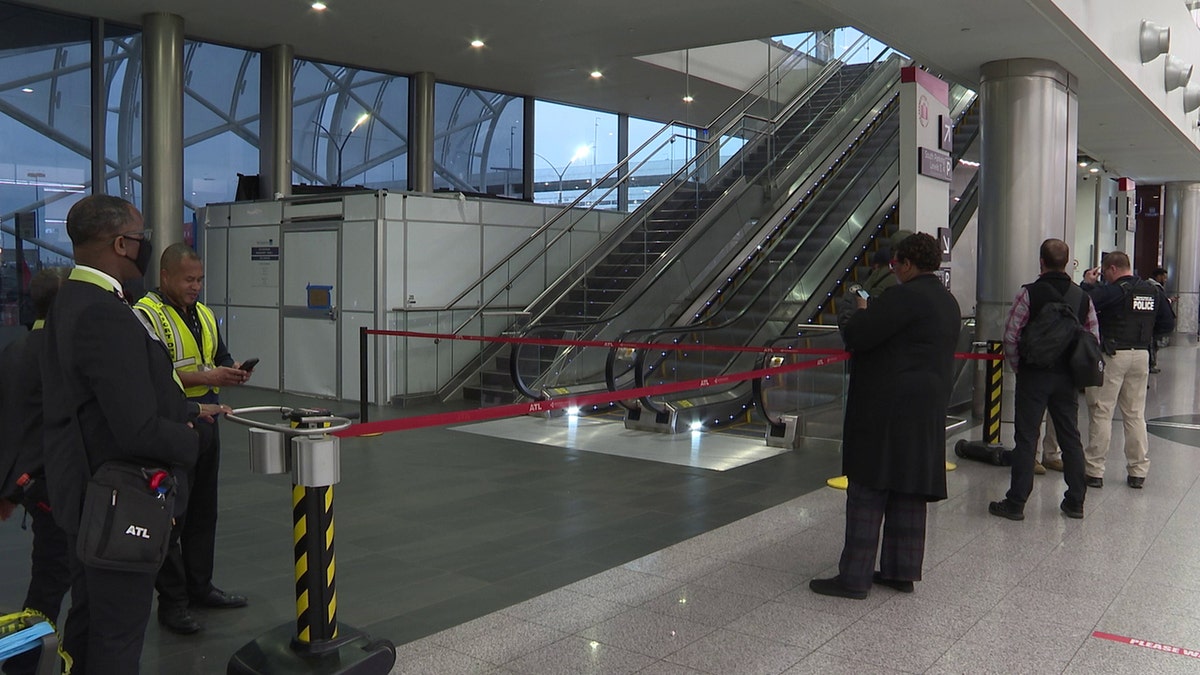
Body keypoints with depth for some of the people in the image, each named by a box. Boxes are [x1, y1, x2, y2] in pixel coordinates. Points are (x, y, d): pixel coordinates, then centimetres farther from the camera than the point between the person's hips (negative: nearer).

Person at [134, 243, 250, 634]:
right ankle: (171, 602, 9)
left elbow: (220, 358, 22)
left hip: (206, 423, 8)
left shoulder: (204, 315, 14)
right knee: (170, 517, 0)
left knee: (203, 511, 16)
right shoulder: (146, 316, -11)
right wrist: (206, 377, -26)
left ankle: (200, 587, 28)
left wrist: (232, 370, -1)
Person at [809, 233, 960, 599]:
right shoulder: (948, 302, 15)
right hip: (927, 411, 10)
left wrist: (855, 316, 2)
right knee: (909, 493, 14)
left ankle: (854, 578, 0)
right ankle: (902, 571, 22)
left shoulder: (905, 297, -16)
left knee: (868, 491, -4)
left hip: (887, 410, -9)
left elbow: (857, 337, -20)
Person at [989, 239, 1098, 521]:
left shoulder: (1029, 293, -10)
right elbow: (1094, 339, 5)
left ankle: (1016, 503, 2)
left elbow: (1010, 335, -12)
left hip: (1034, 375, -4)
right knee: (1070, 437, 13)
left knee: (1026, 438, -1)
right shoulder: (1082, 297, 4)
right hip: (1067, 378, 4)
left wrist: (1017, 366, 3)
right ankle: (1075, 501, 20)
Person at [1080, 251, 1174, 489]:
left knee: (1101, 413, 0)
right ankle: (1138, 471, 17)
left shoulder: (1113, 291, -13)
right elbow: (1168, 324, 13)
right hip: (1141, 355, 6)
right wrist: (1143, 332, 16)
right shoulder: (1153, 292, 8)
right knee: (1135, 414, 13)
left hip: (1113, 355, -6)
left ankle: (1094, 471, 1)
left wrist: (1087, 283, -6)